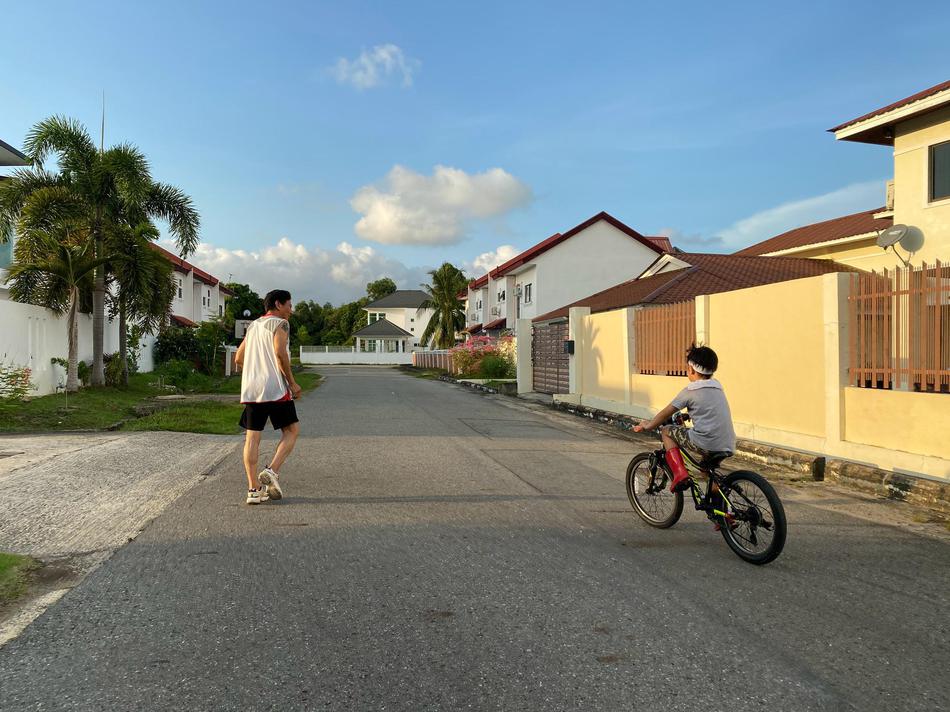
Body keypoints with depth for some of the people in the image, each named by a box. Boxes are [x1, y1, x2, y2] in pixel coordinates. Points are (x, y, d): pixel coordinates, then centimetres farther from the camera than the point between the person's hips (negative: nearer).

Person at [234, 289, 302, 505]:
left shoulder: (253, 326, 22)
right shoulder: (280, 323, -1)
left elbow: (238, 359, 22)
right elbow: (280, 353, -16)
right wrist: (292, 383, -10)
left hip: (250, 389, 7)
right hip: (275, 388, -6)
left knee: (252, 436, 4)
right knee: (291, 430, 7)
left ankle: (254, 488, 1)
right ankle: (272, 471, -9)